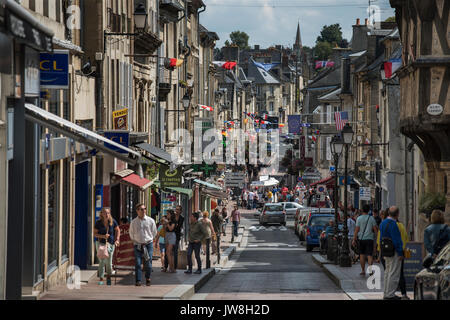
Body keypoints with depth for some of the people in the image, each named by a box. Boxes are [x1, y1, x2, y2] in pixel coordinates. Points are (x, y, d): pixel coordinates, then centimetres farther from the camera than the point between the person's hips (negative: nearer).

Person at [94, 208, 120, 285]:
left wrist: (117, 240, 1)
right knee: (102, 261, -9)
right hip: (100, 243, -1)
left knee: (109, 262, 3)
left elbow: (117, 230, 11)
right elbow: (95, 234, -1)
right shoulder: (98, 223, -7)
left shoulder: (113, 222, -4)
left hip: (110, 243, 1)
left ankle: (108, 277, 24)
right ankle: (101, 279, -4)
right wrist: (103, 236, -17)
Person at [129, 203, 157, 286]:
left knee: (148, 263, -3)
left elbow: (154, 233, 13)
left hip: (148, 244, 0)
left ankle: (148, 279, 17)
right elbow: (131, 234, 16)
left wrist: (149, 240, 11)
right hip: (137, 245, 0)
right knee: (138, 263, -9)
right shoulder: (134, 222, 3)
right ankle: (138, 281, -7)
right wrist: (135, 241, 12)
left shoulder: (150, 221, 2)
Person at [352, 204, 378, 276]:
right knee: (369, 255, -4)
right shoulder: (371, 218, -1)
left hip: (361, 238, 0)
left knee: (362, 255, 12)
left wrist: (354, 239, -2)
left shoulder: (359, 218, -3)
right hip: (369, 238, 0)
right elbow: (375, 229, -2)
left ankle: (363, 270, 17)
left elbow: (357, 230, -6)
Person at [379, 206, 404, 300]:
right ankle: (390, 294, -4)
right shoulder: (393, 224, -20)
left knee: (387, 272, 16)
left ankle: (386, 294, 21)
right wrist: (400, 253, -15)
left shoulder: (383, 223, 10)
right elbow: (396, 240, -21)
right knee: (393, 274, -5)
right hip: (394, 252, -9)